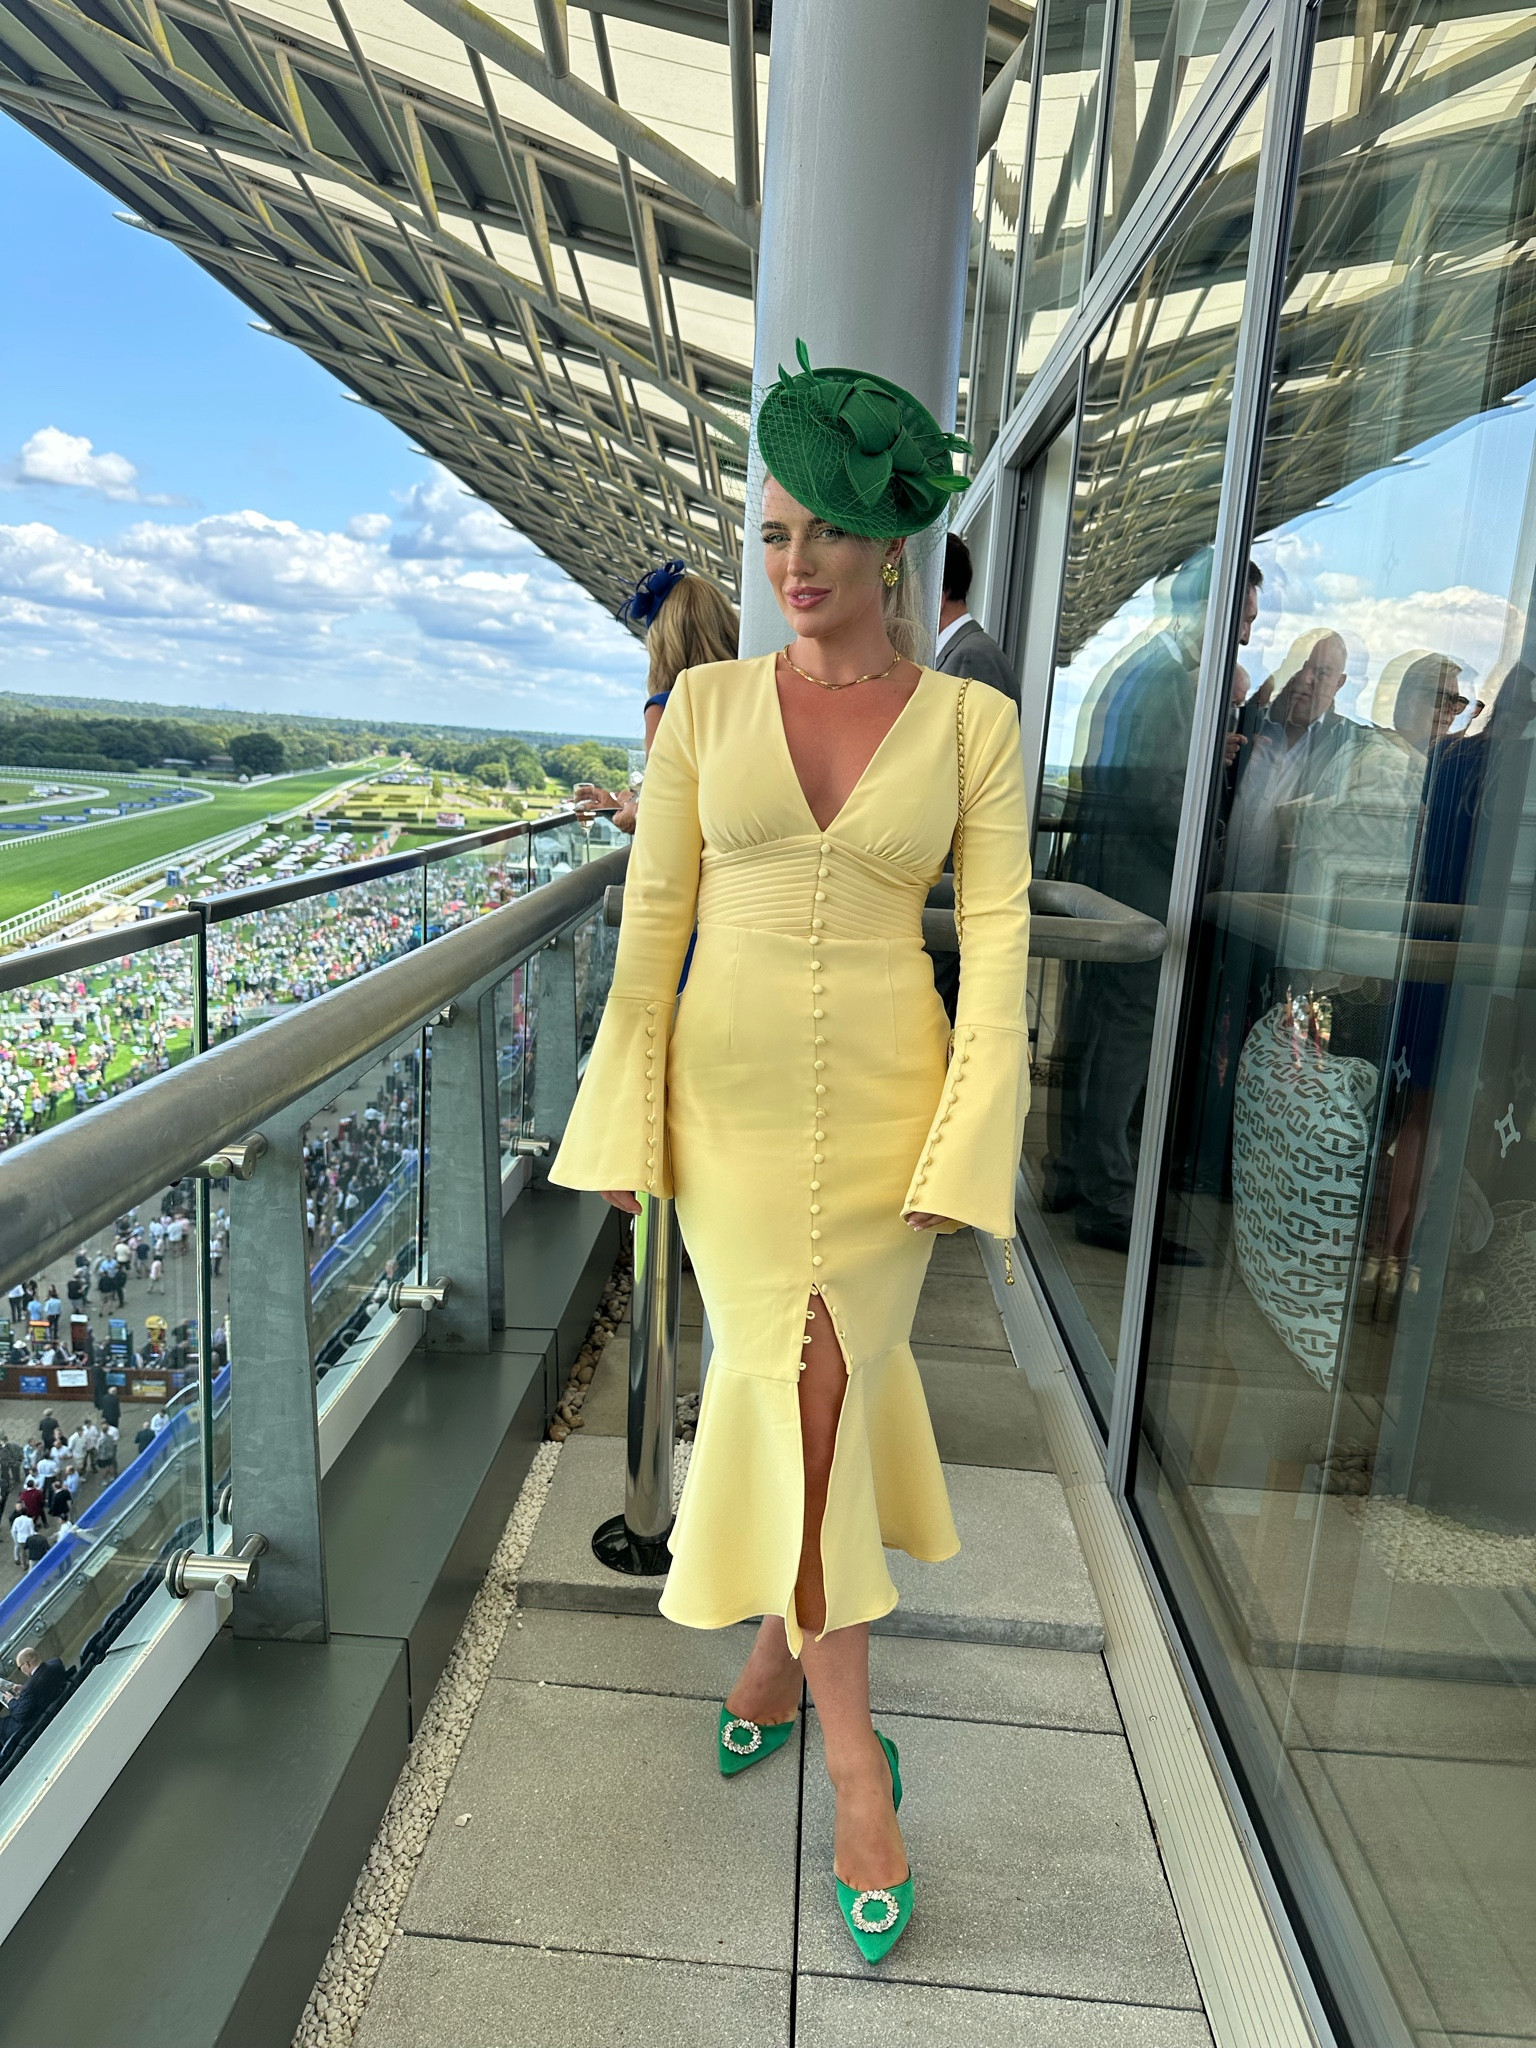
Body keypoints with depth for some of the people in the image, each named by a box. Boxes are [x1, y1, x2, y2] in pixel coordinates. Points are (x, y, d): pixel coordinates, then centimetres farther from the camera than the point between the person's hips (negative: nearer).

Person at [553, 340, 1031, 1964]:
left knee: (803, 1377, 4)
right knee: (803, 1376, 4)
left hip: (885, 1099, -1)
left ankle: (783, 1636, 35)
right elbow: (654, 917, 2)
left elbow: (997, 941, -4)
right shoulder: (708, 703, 1)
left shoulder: (972, 723, -2)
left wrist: (966, 1151, -8)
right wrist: (624, 1122, 0)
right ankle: (856, 1758, 21)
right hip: (731, 1089, 1)